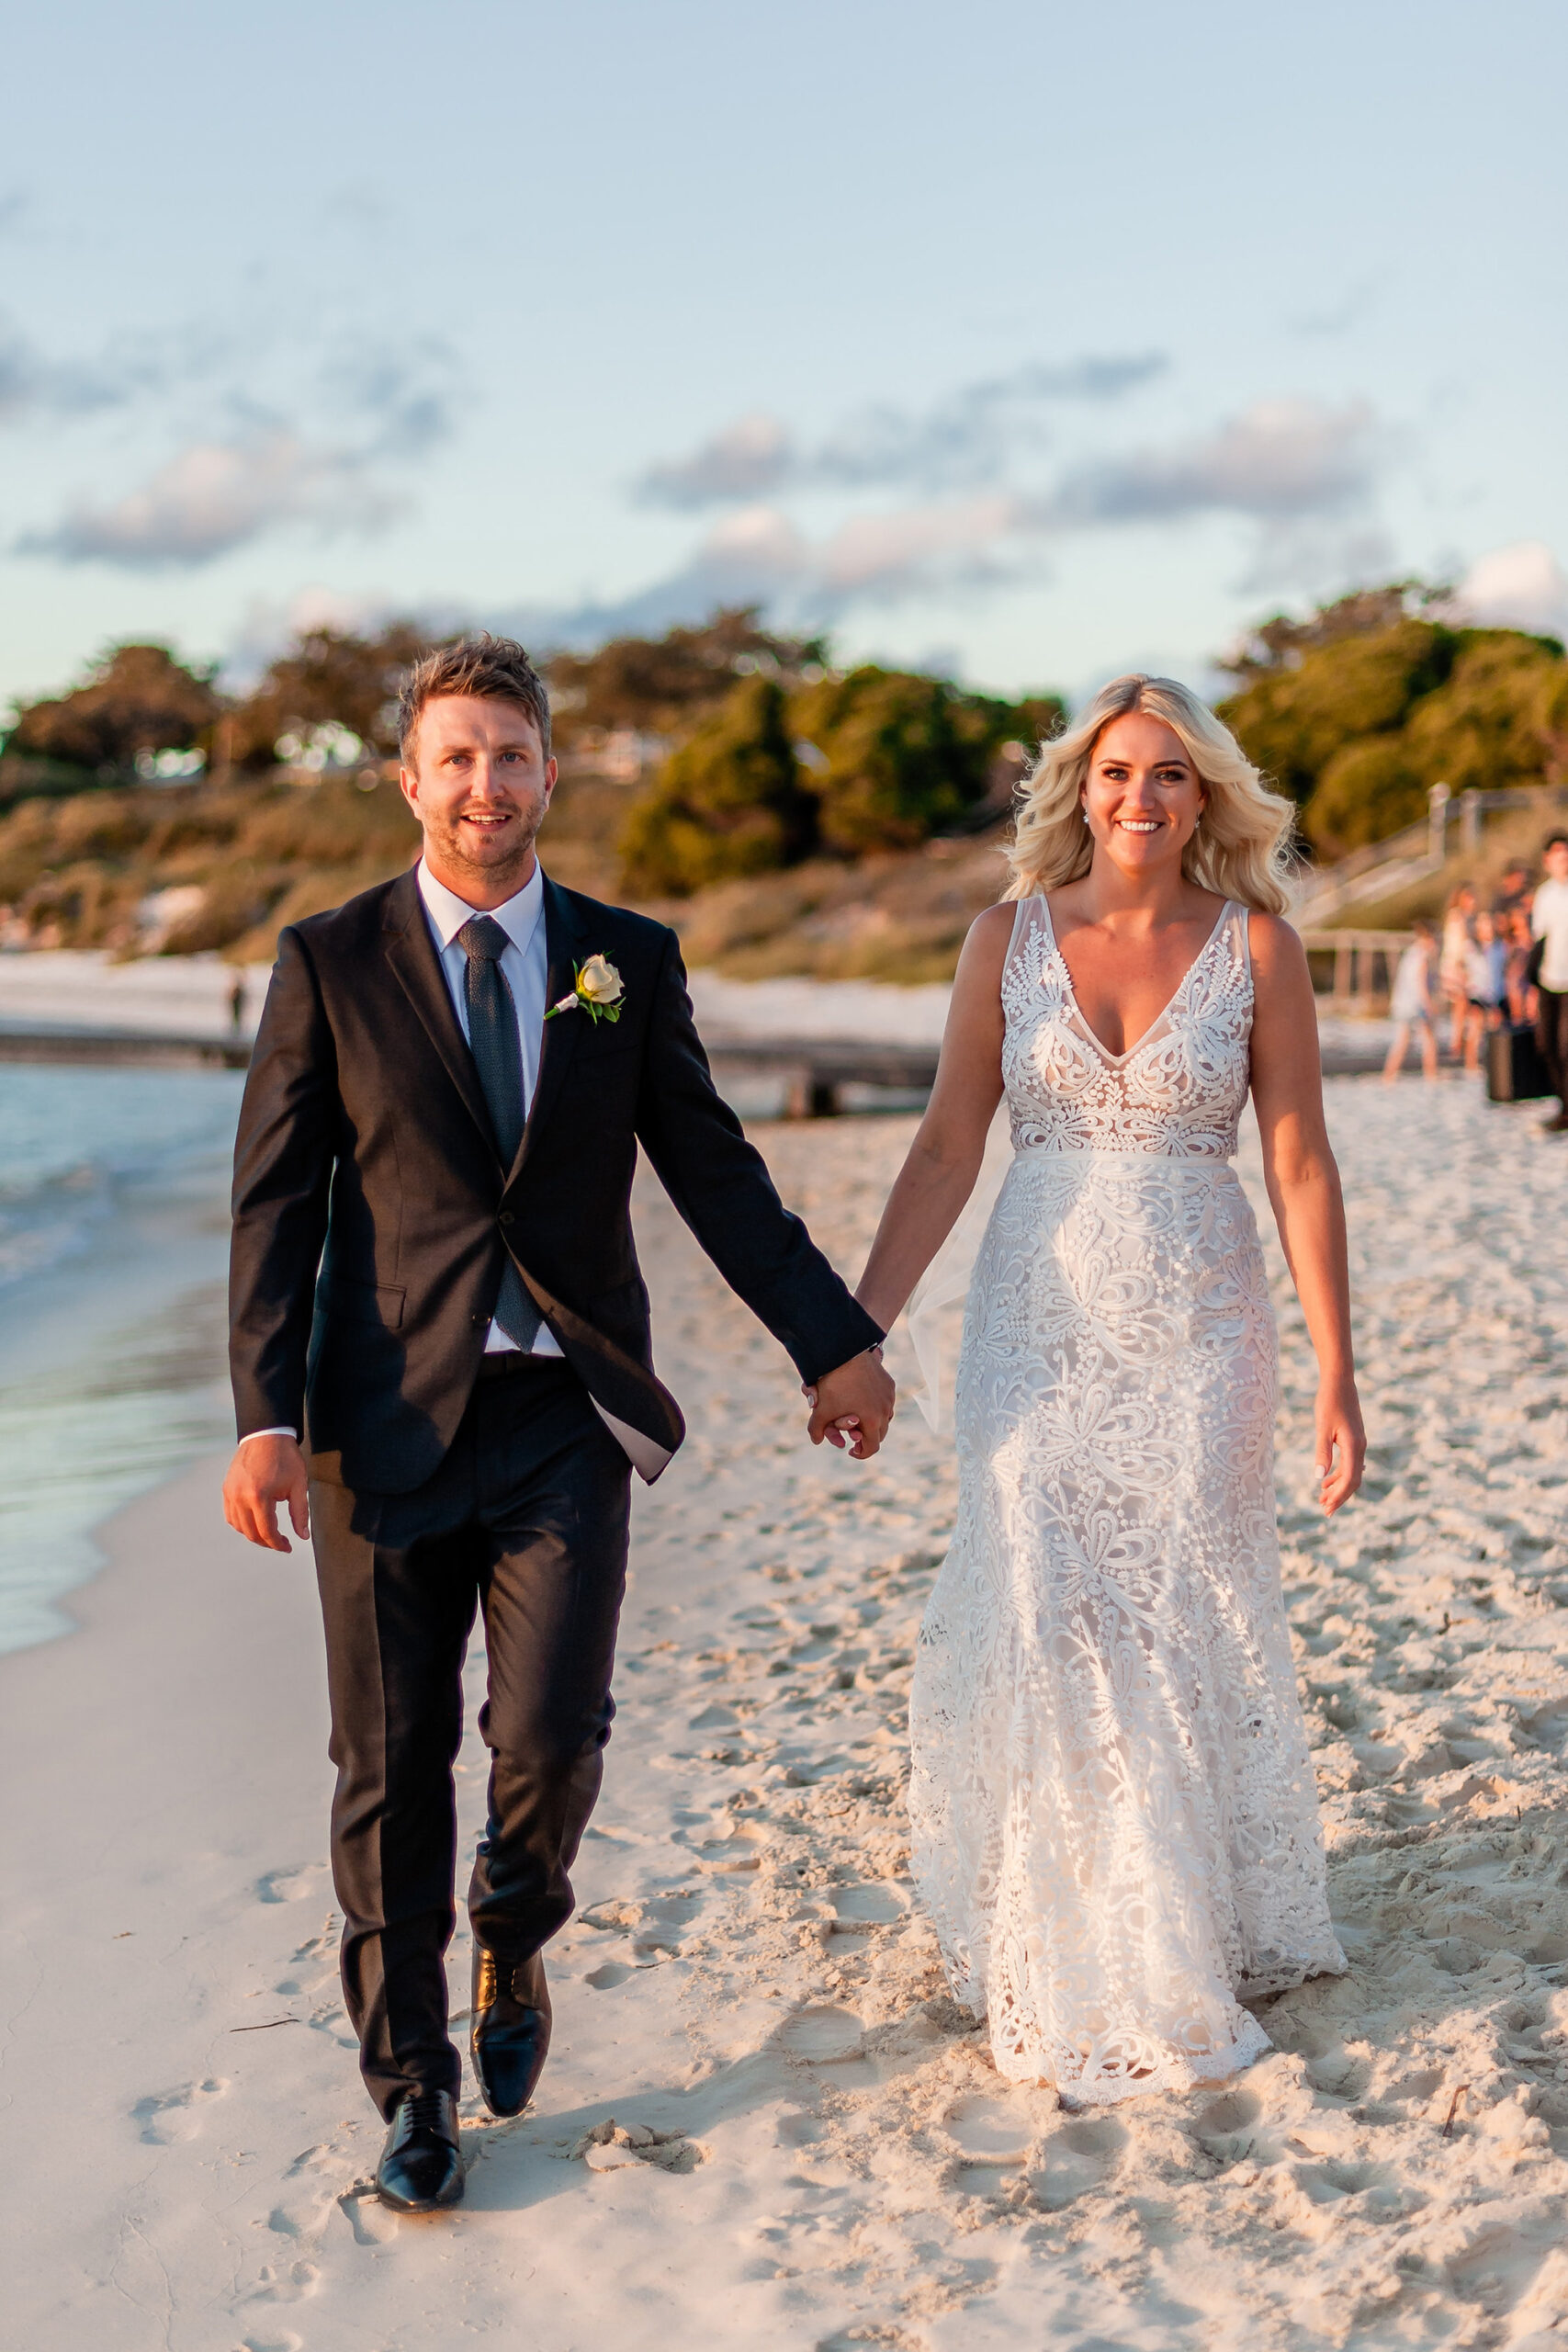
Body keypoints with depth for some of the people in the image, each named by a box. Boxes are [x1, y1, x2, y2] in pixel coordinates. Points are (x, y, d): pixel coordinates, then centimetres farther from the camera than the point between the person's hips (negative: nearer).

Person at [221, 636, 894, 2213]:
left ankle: (512, 1946, 28)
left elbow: (715, 1172, 10)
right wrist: (265, 1415, -10)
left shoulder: (628, 961, 6)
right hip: (388, 1418, 0)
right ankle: (411, 2088, 23)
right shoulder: (329, 964, 1)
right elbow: (276, 1204, -1)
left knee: (549, 1741, -7)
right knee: (391, 1770, 6)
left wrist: (833, 1342, 8)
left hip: (565, 1417, 1)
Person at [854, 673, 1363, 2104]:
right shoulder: (1011, 937, 1)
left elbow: (1301, 1165, -3)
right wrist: (856, 1330, -6)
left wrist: (1337, 1373, -7)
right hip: (1041, 1326, 1)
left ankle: (1208, 1928, 29)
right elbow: (946, 1153, 1)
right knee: (1049, 1625, 0)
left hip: (1199, 1330, -1)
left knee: (1189, 1628, 6)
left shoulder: (1257, 944, -2)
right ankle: (1086, 1977, 17)